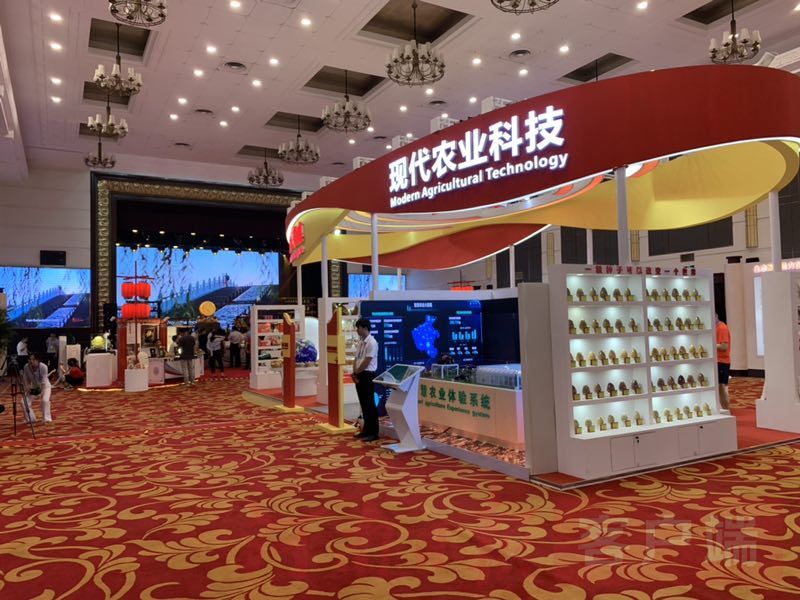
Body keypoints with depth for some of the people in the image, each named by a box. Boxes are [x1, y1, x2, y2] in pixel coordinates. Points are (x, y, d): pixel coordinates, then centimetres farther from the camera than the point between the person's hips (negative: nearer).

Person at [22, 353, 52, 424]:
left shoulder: (43, 367, -29)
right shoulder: (26, 367, -19)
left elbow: (44, 381, -28)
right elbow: (25, 379, -6)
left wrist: (41, 393, -34)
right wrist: (27, 386, -25)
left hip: (45, 386, -4)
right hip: (33, 387, 4)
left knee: (45, 400, -27)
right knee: (24, 401, -9)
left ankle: (47, 419, -7)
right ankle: (31, 419, 10)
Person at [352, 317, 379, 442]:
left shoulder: (372, 343, -16)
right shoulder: (360, 342, 12)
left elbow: (366, 362, -18)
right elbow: (356, 358, 13)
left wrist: (356, 372, -8)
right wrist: (354, 373, 0)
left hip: (367, 375, -9)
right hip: (359, 375, 9)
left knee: (369, 404, -4)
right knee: (363, 404, 14)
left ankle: (373, 432, 3)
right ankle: (366, 430, 23)